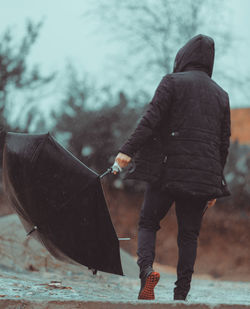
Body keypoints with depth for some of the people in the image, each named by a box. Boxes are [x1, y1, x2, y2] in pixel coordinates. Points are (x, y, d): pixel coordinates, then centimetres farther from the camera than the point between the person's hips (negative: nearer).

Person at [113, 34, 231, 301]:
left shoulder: (172, 82, 1)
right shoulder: (221, 94, 15)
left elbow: (152, 118, -12)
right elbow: (224, 142, 15)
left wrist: (128, 149, -17)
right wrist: (214, 187, 20)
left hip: (169, 169, -3)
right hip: (203, 176, 3)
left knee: (147, 223, 8)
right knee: (189, 233, 8)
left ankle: (146, 267, -19)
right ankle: (181, 294, 0)